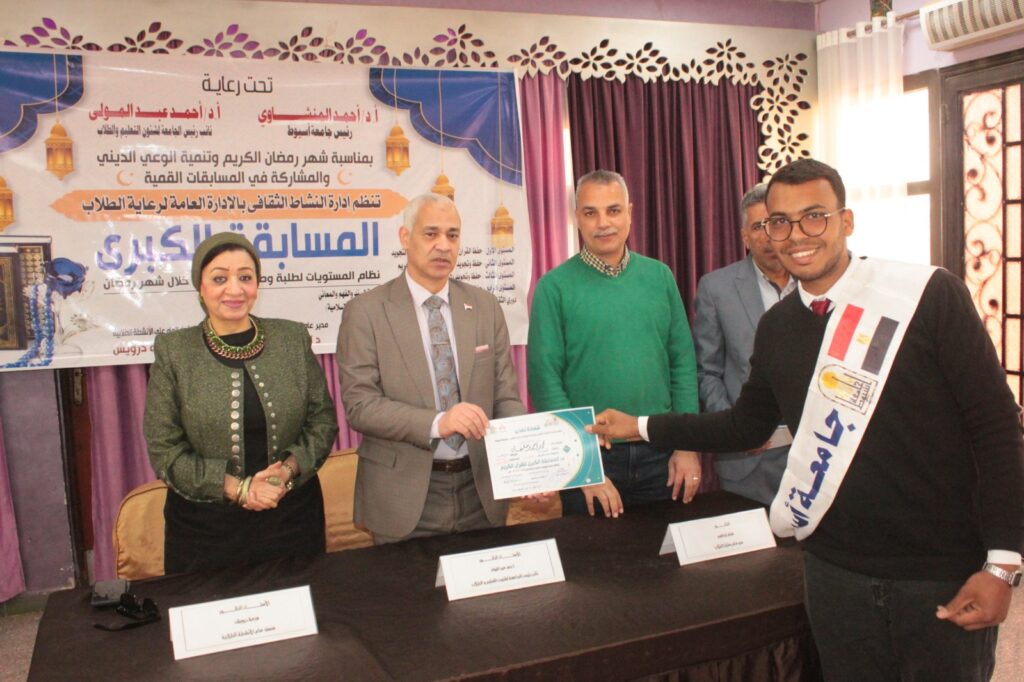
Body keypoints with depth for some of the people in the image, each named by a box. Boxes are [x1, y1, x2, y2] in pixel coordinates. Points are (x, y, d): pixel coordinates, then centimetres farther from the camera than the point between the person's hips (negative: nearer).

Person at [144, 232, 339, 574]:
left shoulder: (294, 338, -1)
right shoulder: (173, 351, -5)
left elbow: (323, 420, 3)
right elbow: (165, 451, -6)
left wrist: (290, 467, -14)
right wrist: (237, 488, -15)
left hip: (292, 516, 2)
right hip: (205, 525, -1)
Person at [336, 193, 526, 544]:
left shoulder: (486, 307, 4)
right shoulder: (365, 311, -6)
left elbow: (506, 397, 3)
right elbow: (359, 404, -13)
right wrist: (437, 422, -27)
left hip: (481, 491, 4)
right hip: (405, 498, -3)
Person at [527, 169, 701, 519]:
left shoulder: (659, 276, 4)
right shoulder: (554, 287, -6)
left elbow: (683, 362, 5)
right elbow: (545, 381, -9)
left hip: (661, 453, 3)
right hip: (589, 455, -3)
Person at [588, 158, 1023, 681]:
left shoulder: (931, 296, -12)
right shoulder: (775, 328, 2)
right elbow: (749, 424, 14)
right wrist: (641, 427, 12)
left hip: (946, 575, -3)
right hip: (837, 572, 4)